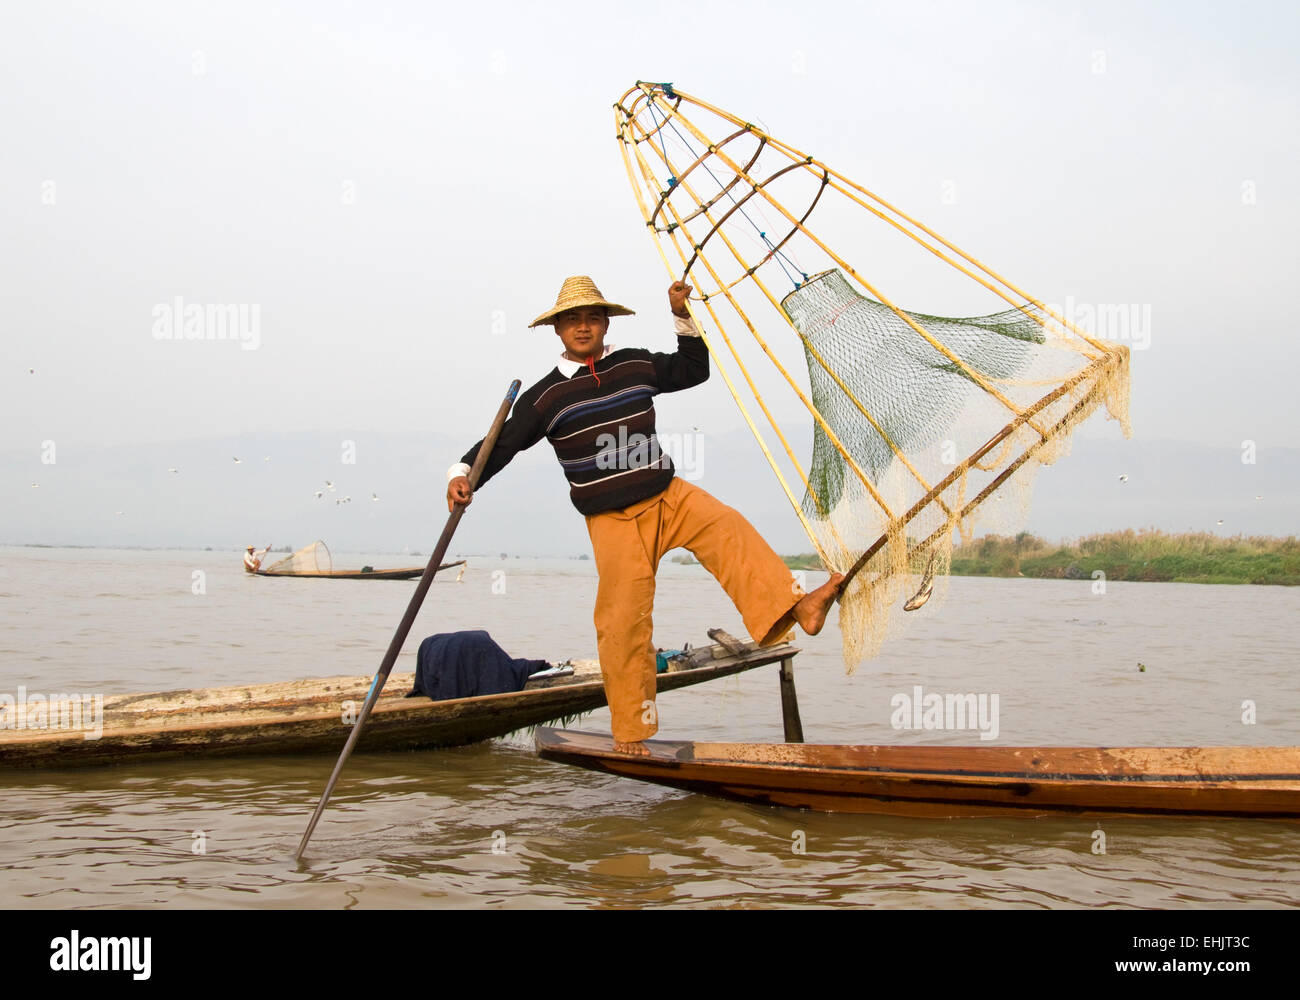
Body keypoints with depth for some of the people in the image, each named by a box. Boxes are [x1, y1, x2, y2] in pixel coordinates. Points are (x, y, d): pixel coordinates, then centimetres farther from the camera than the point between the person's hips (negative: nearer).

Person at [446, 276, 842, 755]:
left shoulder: (636, 365, 7)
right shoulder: (548, 395, -2)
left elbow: (693, 370, 20)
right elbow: (504, 441, -3)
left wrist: (682, 317, 9)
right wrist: (463, 474, -19)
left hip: (667, 495, 3)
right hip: (612, 520, -3)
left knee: (728, 530, -25)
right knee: (624, 622, -4)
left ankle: (797, 607, -34)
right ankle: (629, 733, 5)